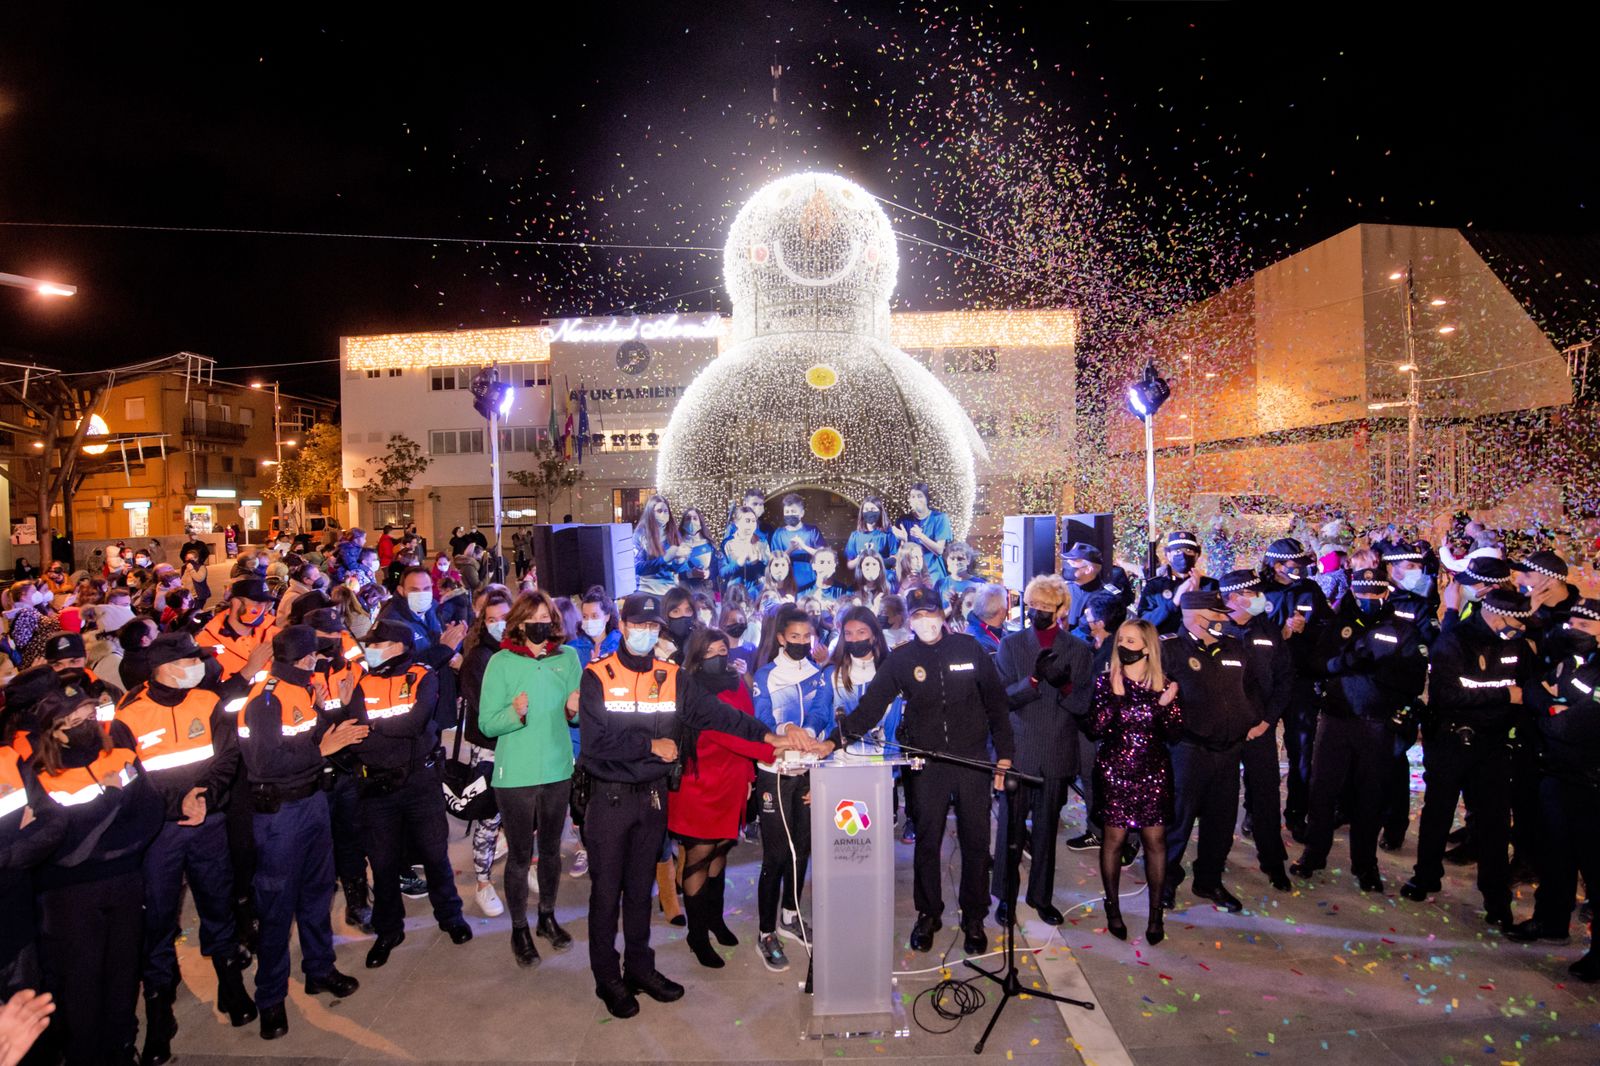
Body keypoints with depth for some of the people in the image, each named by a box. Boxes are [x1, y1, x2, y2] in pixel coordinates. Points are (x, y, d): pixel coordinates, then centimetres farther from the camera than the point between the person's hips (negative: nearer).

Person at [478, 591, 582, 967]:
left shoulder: (568, 658, -1)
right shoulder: (501, 662, -9)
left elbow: (579, 714, 7)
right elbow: (486, 724, -10)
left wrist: (574, 710, -16)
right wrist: (515, 714, -29)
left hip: (558, 769, 3)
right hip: (515, 774, -3)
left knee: (551, 848, 17)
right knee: (520, 855, 6)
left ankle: (547, 917, 36)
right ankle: (519, 929, 25)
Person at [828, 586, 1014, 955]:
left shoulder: (968, 648, -1)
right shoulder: (901, 659, -2)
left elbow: (995, 701, 4)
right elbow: (871, 705, -6)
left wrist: (1004, 753, 3)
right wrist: (836, 738, -19)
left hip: (973, 759, 0)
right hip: (927, 762, 0)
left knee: (975, 840, 7)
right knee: (927, 841, 9)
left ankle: (974, 918, 25)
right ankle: (928, 914, 28)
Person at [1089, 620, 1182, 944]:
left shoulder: (1164, 684, 0)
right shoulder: (1106, 681, -3)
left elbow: (1175, 733, -2)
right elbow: (1096, 726, -12)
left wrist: (1165, 705, -18)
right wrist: (1116, 695, -20)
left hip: (1153, 772, 1)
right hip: (1115, 771, -1)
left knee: (1155, 840, 4)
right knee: (1114, 838, 5)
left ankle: (1156, 914, 17)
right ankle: (1113, 908, 21)